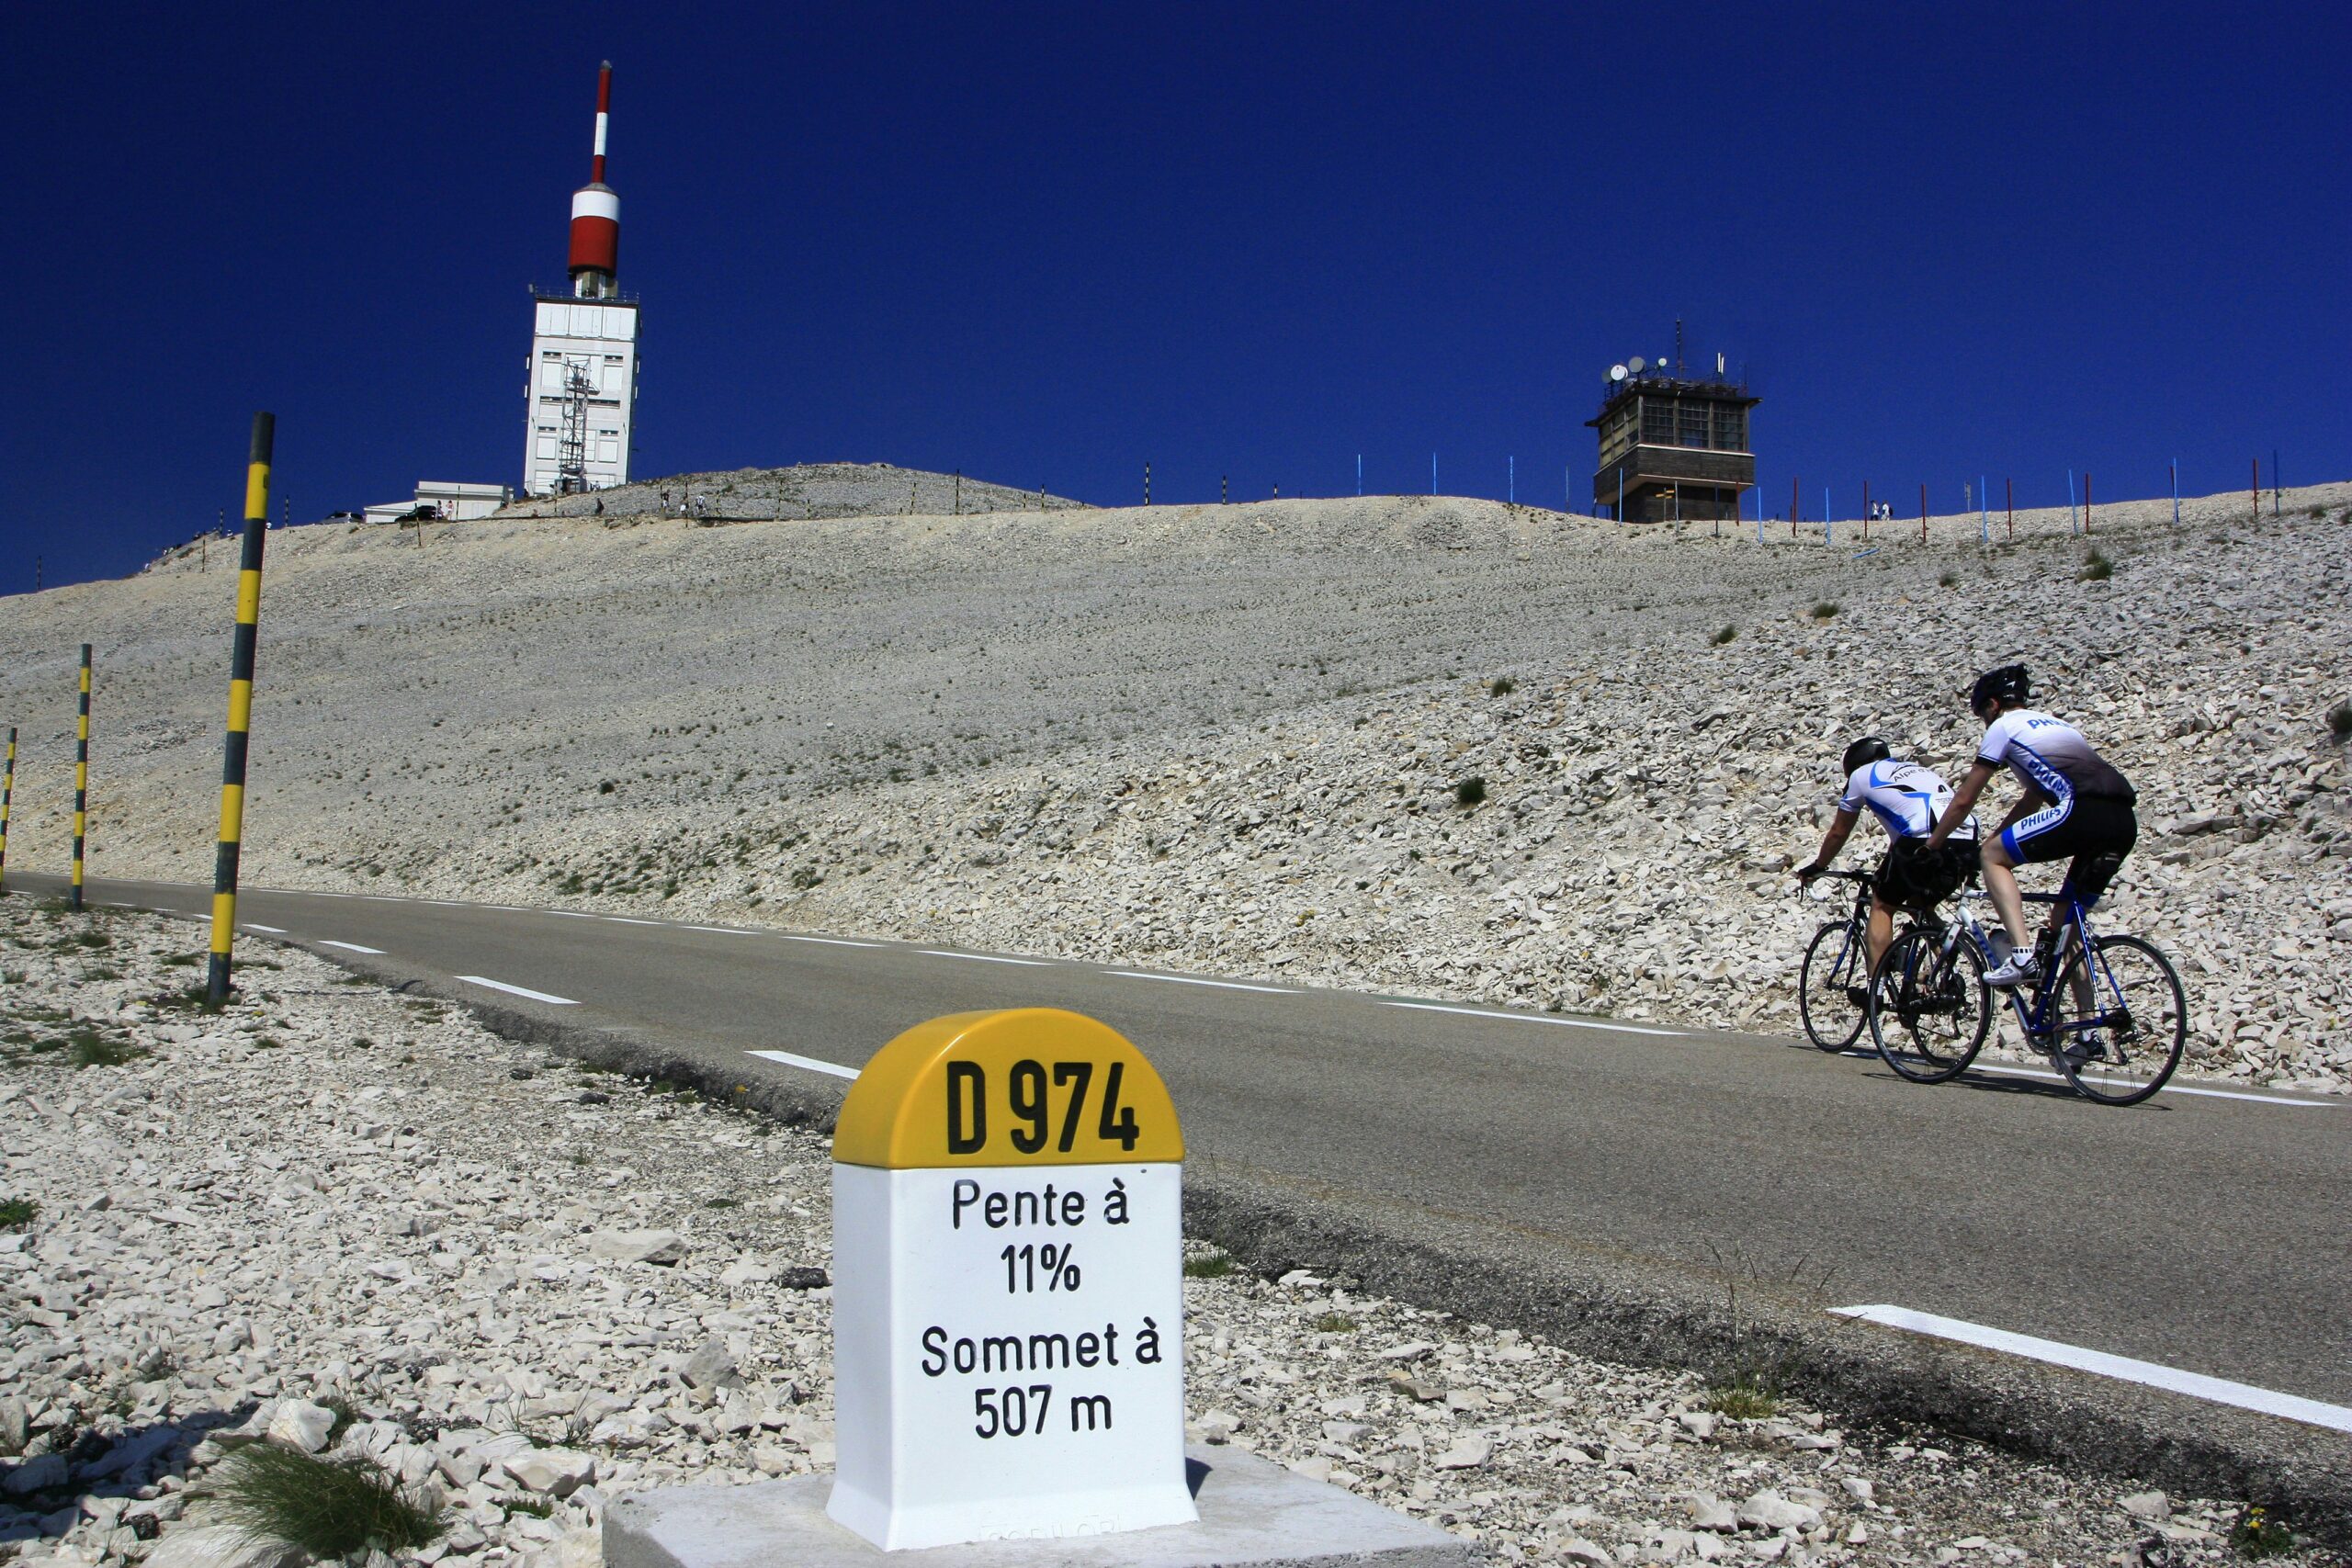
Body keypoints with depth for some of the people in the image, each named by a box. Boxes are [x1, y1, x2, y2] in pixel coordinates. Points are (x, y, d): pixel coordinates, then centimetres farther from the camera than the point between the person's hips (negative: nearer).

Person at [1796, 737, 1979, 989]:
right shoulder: (1917, 770, 36)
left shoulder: (1861, 775, 19)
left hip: (1925, 843, -6)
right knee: (1921, 907, 27)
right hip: (1967, 845, 6)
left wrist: (1817, 867, 43)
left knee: (1881, 905, 14)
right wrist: (1889, 865, 58)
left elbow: (1838, 833, 28)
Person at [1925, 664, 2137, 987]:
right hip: (2125, 823, 8)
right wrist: (1997, 840, 46)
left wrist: (1928, 847, 25)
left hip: (2084, 812, -8)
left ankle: (2022, 956, -12)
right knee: (2065, 921, 19)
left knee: (1992, 856, 5)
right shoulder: (2053, 724, 35)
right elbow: (2032, 801, 40)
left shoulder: (2003, 726, 12)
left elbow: (1964, 799, 14)